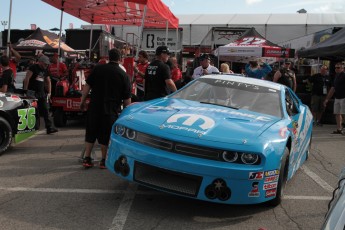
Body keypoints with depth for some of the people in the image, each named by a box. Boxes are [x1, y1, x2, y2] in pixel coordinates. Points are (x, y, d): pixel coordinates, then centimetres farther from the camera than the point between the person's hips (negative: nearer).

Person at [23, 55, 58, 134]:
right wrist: (25, 91, -19)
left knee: (45, 110, 0)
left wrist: (49, 92, 18)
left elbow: (48, 81, 25)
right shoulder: (33, 67, -6)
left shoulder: (45, 70, 15)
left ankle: (50, 128, -2)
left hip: (42, 93, 6)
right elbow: (26, 79, -14)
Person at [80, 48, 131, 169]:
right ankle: (103, 161, 16)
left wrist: (82, 101, 11)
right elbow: (127, 98, 0)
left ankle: (87, 158, 16)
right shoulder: (123, 74, -1)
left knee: (90, 133, 14)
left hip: (94, 107, 2)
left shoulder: (98, 68, 2)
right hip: (111, 110, -2)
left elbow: (87, 86, 2)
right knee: (105, 136, 9)